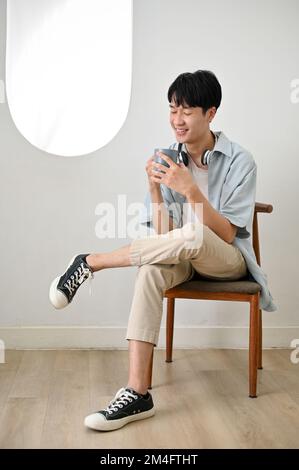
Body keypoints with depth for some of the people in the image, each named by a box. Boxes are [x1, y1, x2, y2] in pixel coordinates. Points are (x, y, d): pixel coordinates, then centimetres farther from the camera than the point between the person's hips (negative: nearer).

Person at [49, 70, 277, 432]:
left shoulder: (239, 161, -10)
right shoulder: (168, 160, 0)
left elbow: (226, 235, -17)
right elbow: (162, 237, -6)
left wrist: (190, 190, -28)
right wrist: (154, 188, -19)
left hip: (227, 260, -3)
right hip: (184, 258, 3)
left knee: (192, 237, -38)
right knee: (151, 269, -34)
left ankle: (90, 263, -22)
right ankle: (137, 393, -36)